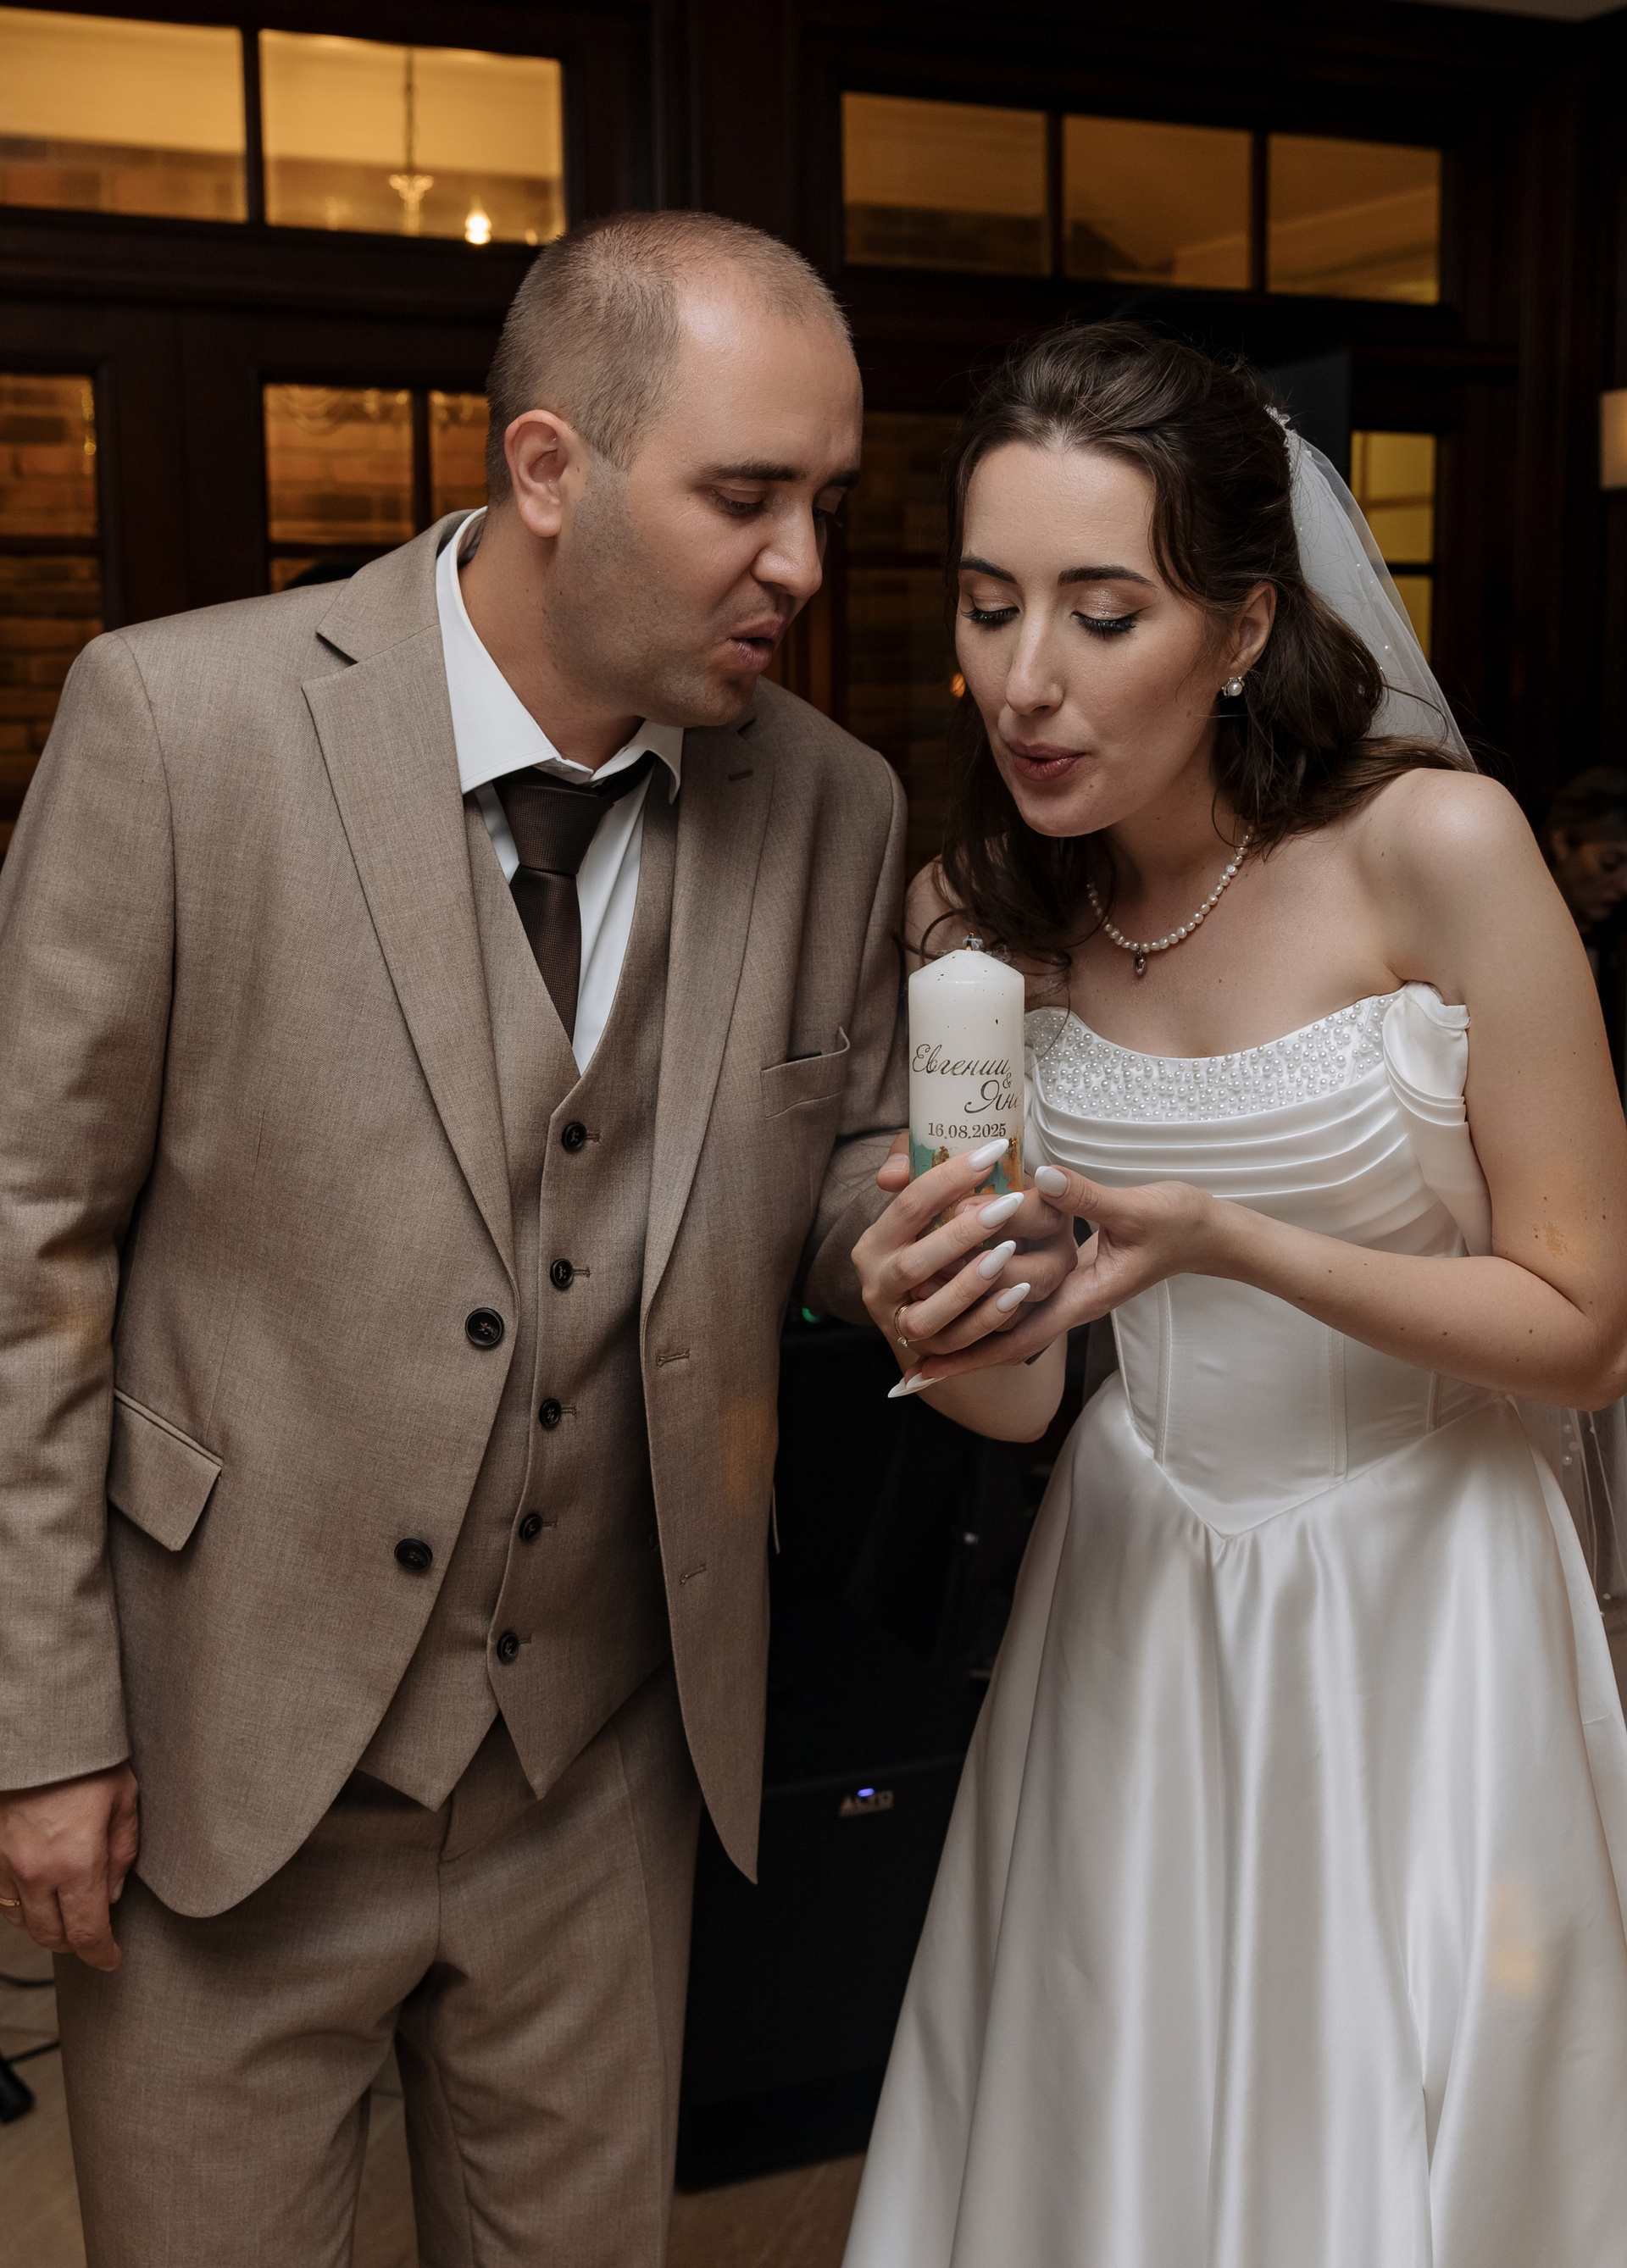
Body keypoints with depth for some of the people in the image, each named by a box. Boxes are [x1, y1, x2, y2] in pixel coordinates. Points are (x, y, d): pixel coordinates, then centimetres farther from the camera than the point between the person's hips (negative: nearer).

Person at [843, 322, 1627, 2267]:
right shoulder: (971, 916, -5)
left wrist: (1222, 1239, -24)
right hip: (1129, 1607, 3)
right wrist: (947, 1336, -22)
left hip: (1418, 1607, -3)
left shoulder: (1432, 848, -18)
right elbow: (1027, 1402, 1)